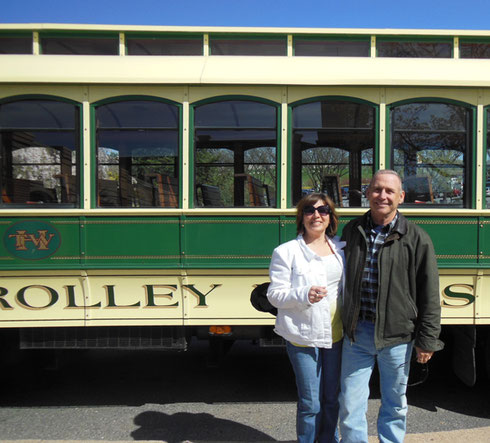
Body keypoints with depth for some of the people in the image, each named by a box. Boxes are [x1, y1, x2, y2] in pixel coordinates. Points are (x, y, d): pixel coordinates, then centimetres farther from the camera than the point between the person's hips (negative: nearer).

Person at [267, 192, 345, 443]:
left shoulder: (340, 248, 8)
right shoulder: (286, 252, -6)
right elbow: (275, 294, -9)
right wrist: (305, 295, -25)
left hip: (335, 335, 5)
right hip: (303, 335, -4)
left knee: (332, 399, 17)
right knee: (310, 403, 3)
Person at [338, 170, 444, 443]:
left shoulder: (416, 239, -6)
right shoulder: (352, 231, 4)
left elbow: (429, 295, -4)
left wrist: (427, 340, -4)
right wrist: (344, 324, 11)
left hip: (396, 337, -2)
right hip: (356, 333, 2)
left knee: (395, 405, 16)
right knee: (350, 404, 7)